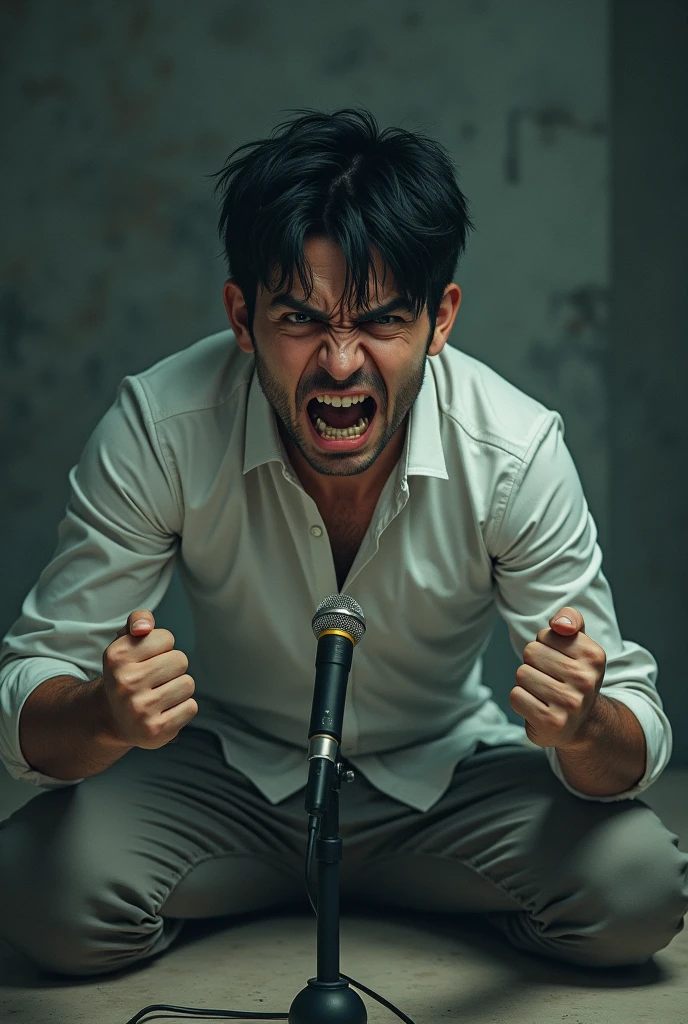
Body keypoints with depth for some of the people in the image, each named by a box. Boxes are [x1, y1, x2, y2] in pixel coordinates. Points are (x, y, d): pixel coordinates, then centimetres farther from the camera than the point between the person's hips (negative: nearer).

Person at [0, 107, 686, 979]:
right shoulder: (158, 429, -25)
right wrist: (106, 714, -46)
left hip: (445, 775, 2)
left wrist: (582, 728, -45)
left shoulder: (517, 451, -24)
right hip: (227, 773, -1)